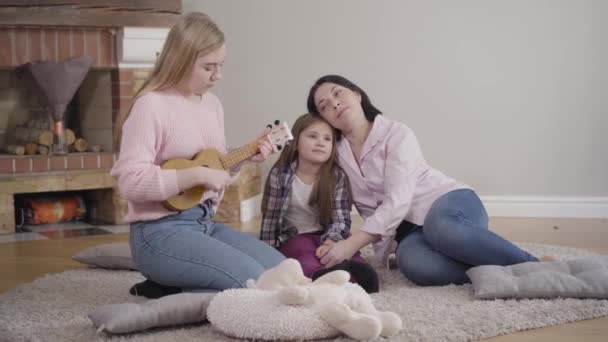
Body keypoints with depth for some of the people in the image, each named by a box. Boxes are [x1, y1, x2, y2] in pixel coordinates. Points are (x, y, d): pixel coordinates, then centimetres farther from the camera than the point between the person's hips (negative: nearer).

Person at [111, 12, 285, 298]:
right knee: (254, 282, -22)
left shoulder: (212, 104, 12)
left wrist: (244, 157, 3)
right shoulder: (151, 105, -14)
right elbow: (130, 181, -23)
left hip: (206, 222, 9)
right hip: (161, 232, -9)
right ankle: (167, 291, -2)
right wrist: (198, 175, -24)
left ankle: (170, 287, 6)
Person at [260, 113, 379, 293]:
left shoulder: (338, 177, -4)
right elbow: (270, 217, -2)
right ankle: (321, 276, -69)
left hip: (327, 236, 2)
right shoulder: (280, 175, -7)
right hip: (294, 237, -2)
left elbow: (341, 219, -10)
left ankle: (355, 277, -64)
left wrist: (330, 242, -31)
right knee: (305, 254, -35)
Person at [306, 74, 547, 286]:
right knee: (413, 264, -37)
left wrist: (352, 244, -30)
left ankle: (532, 267, -31)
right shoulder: (336, 155, 8)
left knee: (439, 227, -42)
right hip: (411, 229, 3)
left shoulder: (397, 134, -8)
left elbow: (397, 202, -21)